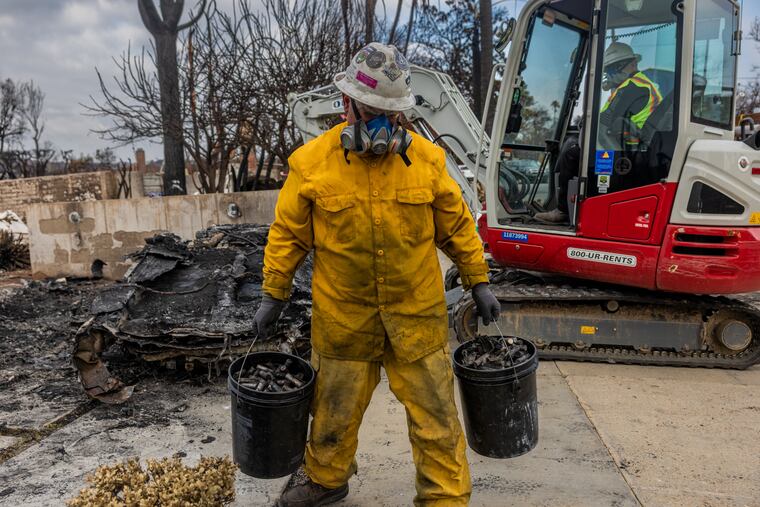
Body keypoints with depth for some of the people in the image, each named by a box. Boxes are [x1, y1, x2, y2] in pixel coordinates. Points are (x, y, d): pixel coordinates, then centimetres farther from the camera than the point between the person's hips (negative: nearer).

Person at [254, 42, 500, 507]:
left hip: (417, 313, 0)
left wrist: (479, 282, 6)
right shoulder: (312, 163, -8)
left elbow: (457, 225, 4)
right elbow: (288, 233, 1)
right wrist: (274, 295, 4)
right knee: (336, 406, 19)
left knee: (434, 412, 9)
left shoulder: (427, 158, -5)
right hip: (343, 315, 0)